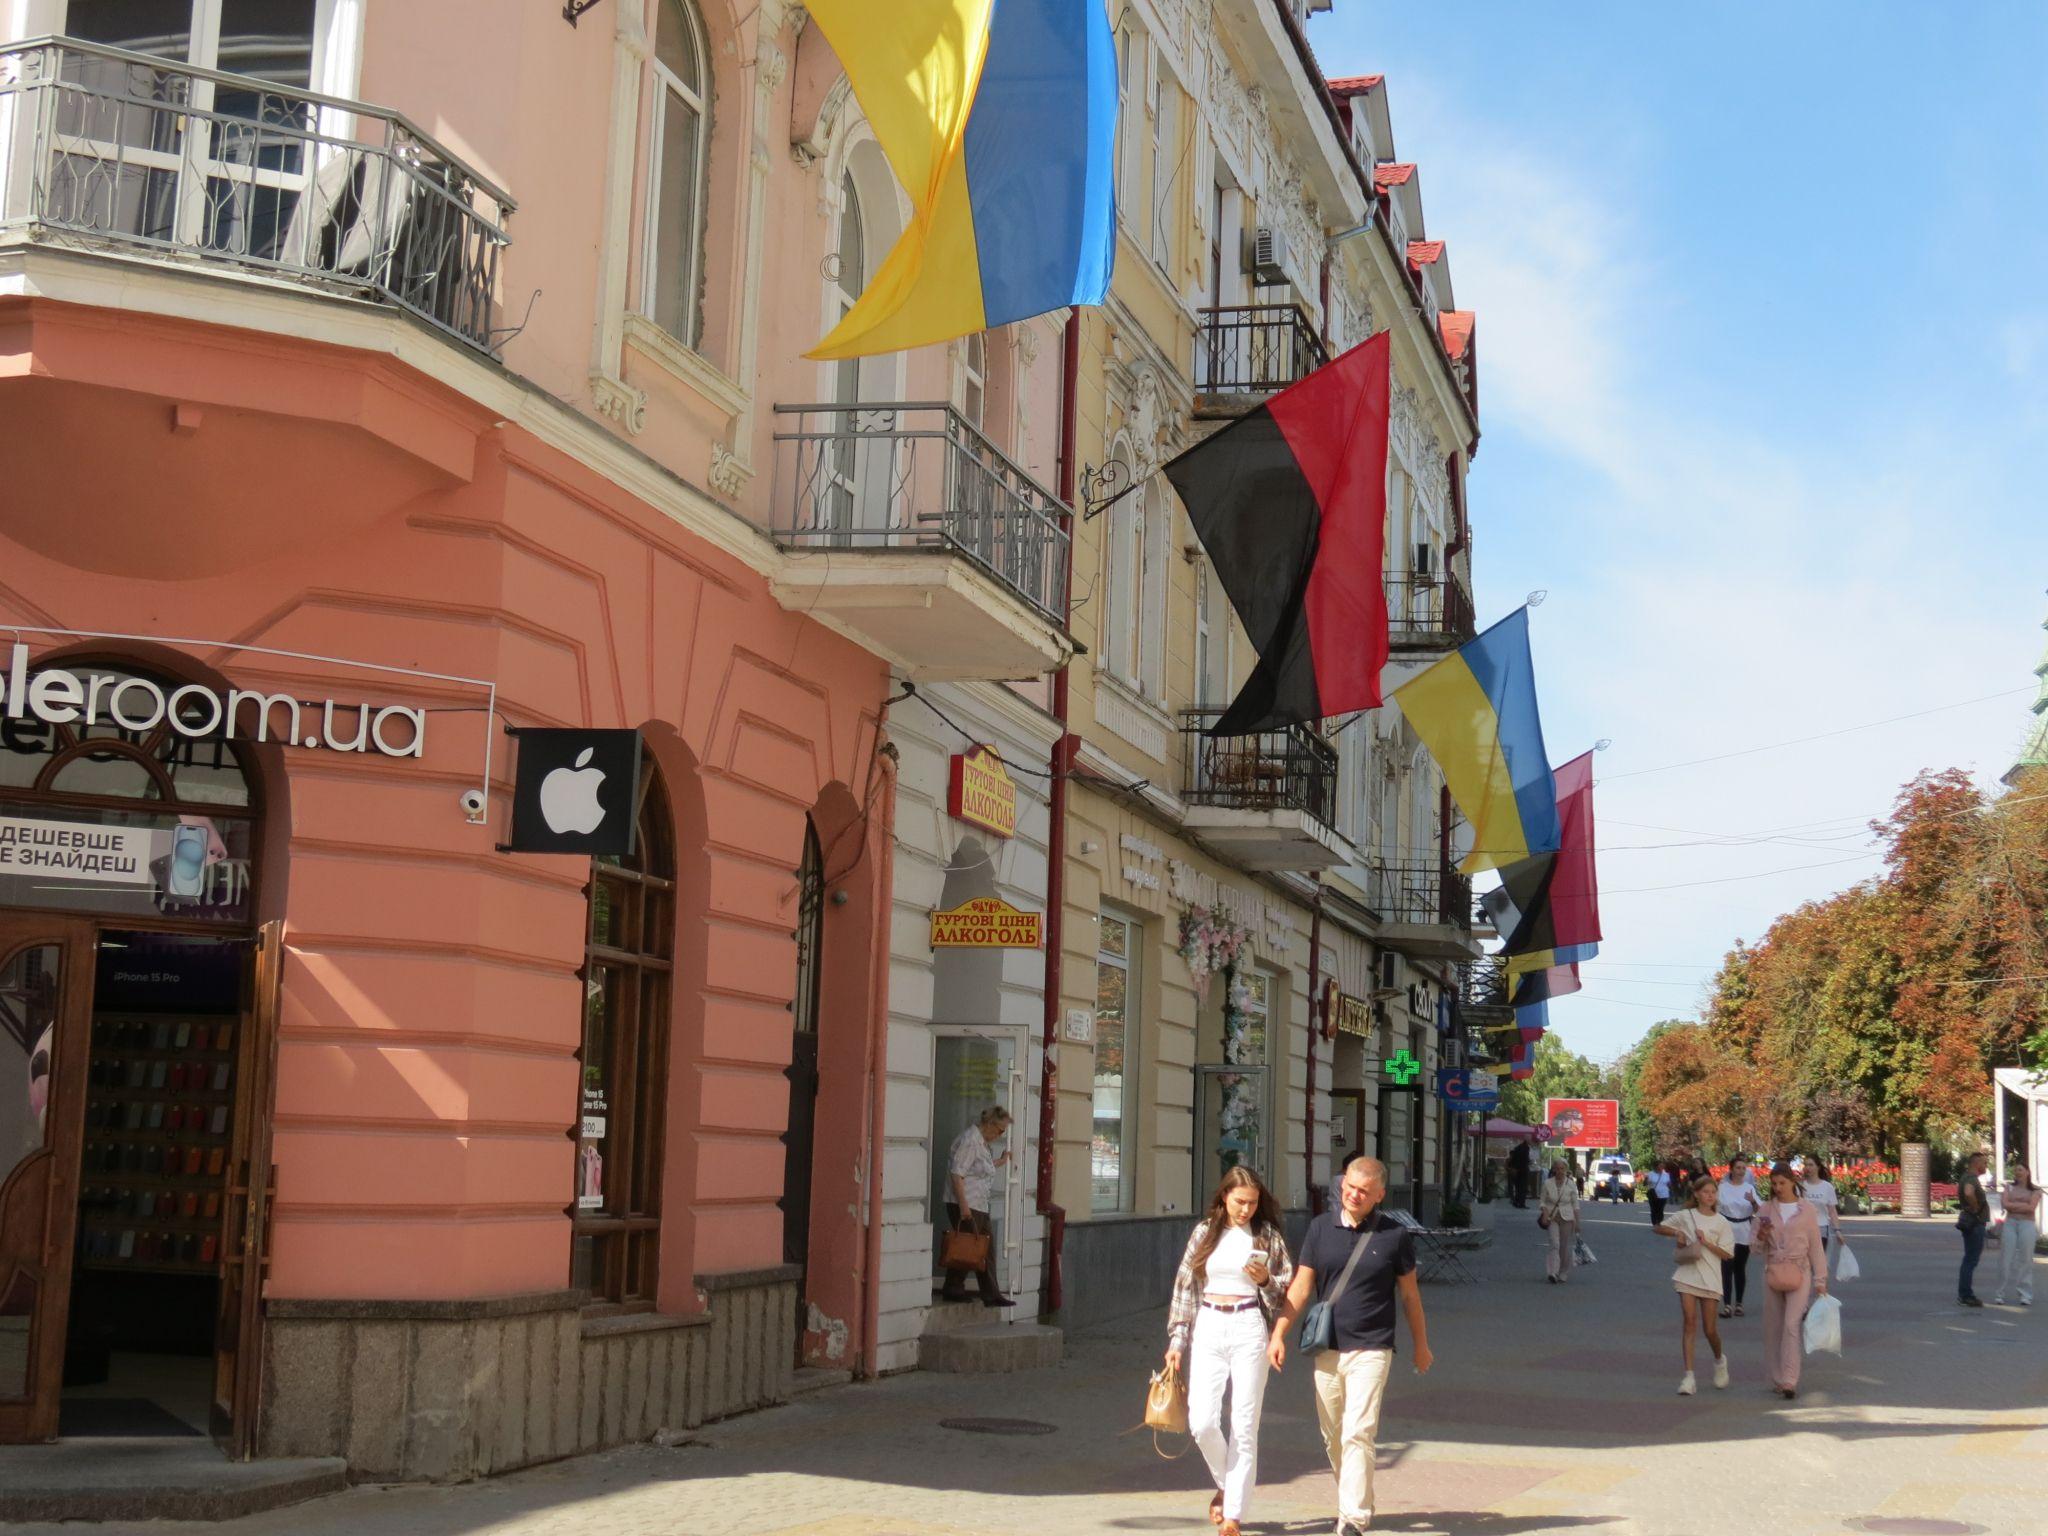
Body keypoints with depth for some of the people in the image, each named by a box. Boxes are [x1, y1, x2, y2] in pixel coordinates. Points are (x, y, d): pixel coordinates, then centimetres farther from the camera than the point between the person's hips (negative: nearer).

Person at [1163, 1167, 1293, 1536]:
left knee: (1244, 1426, -2)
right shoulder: (1205, 1232, 8)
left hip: (1249, 1329, -1)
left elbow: (1289, 1289, 9)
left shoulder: (1268, 1235, 5)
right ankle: (1225, 1484, 21)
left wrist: (1267, 1280, -12)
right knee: (1202, 1422, -7)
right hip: (1208, 1329, 2)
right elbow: (1185, 1285, 11)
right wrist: (1177, 1340, 8)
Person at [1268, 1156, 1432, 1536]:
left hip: (1371, 1350, -4)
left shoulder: (1394, 1235, -3)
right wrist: (1278, 1334, -1)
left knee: (1358, 1434, -14)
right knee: (1333, 1437, 12)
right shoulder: (1321, 1228, 3)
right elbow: (1301, 1285, 6)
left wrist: (1421, 1345, 16)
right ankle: (1350, 1501, 32)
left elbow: (1409, 1293, 8)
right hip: (1326, 1349, 4)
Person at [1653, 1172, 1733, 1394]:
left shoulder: (1721, 1222, 3)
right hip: (1687, 1274, 0)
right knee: (1689, 1323, -8)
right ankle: (1688, 1376, -9)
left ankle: (1719, 1360, 36)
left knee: (1709, 1329, 4)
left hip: (1710, 1278, 0)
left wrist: (1705, 1242, -13)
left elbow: (1726, 1254, -1)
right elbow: (1657, 1228, 12)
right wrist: (1676, 1233, -5)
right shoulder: (1686, 1216, 4)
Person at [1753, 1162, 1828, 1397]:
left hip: (1799, 1272, -3)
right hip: (1772, 1271, 3)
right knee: (1773, 1327, 6)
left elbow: (1815, 1246, 5)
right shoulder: (1767, 1211, 8)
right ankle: (1777, 1379, 17)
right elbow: (1758, 1248, 12)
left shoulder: (1806, 1210, 2)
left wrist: (1820, 1281, 3)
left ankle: (1789, 1381, -18)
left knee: (1792, 1324, -15)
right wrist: (1761, 1237, -11)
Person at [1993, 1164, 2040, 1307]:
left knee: (2025, 1259, -1)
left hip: (2027, 1224, -2)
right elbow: (2006, 1204, -2)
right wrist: (2023, 1205, -8)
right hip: (2010, 1224, 2)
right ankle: (2001, 1294, 3)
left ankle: (2025, 1295, 6)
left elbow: (2031, 1208, -9)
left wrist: (2014, 1205, -6)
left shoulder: (2035, 1190, 4)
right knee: (2006, 1259, -1)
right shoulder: (2010, 1187, 11)